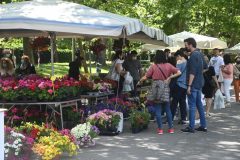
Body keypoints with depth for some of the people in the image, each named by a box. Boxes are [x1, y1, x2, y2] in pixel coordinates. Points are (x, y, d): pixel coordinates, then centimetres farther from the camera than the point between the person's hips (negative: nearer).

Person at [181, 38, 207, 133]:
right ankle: (203, 125, 16)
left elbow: (192, 72, -21)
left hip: (194, 84, -9)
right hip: (199, 83, 9)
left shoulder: (193, 55, -17)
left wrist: (189, 85, -21)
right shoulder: (199, 54, 12)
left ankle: (191, 127, -1)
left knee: (192, 105, -4)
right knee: (199, 104, 13)